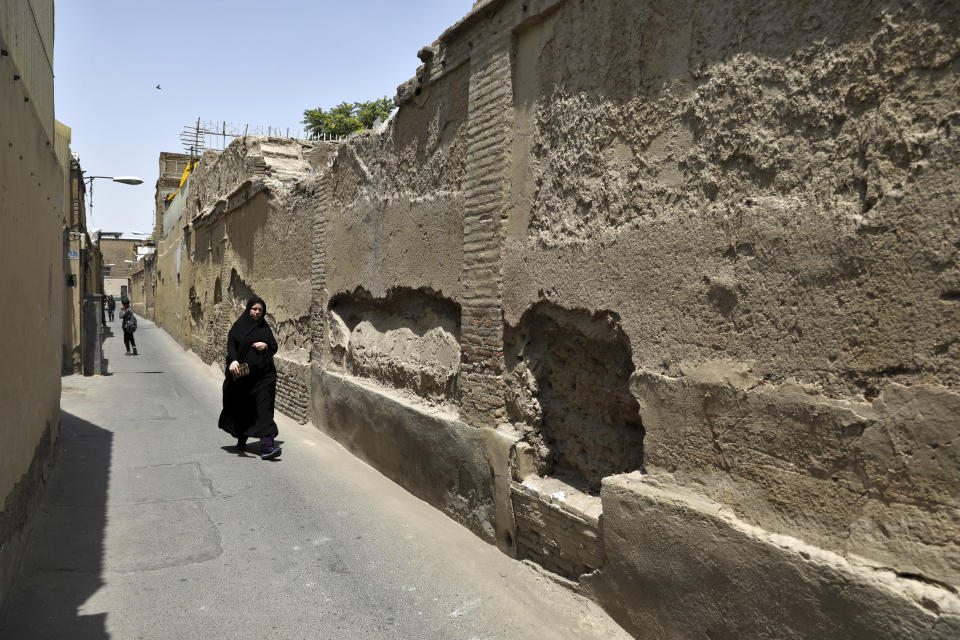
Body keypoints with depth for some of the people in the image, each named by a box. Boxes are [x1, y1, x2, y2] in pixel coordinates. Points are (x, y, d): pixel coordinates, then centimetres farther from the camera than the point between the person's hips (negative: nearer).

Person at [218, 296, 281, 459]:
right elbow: (231, 345, -8)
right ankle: (241, 441, 33)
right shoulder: (238, 326, 4)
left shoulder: (265, 327, 12)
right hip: (243, 374, -1)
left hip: (264, 374, 1)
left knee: (264, 408, -10)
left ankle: (267, 446, -19)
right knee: (243, 409, 9)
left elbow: (274, 347, 12)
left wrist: (266, 346, -10)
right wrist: (233, 361, -26)